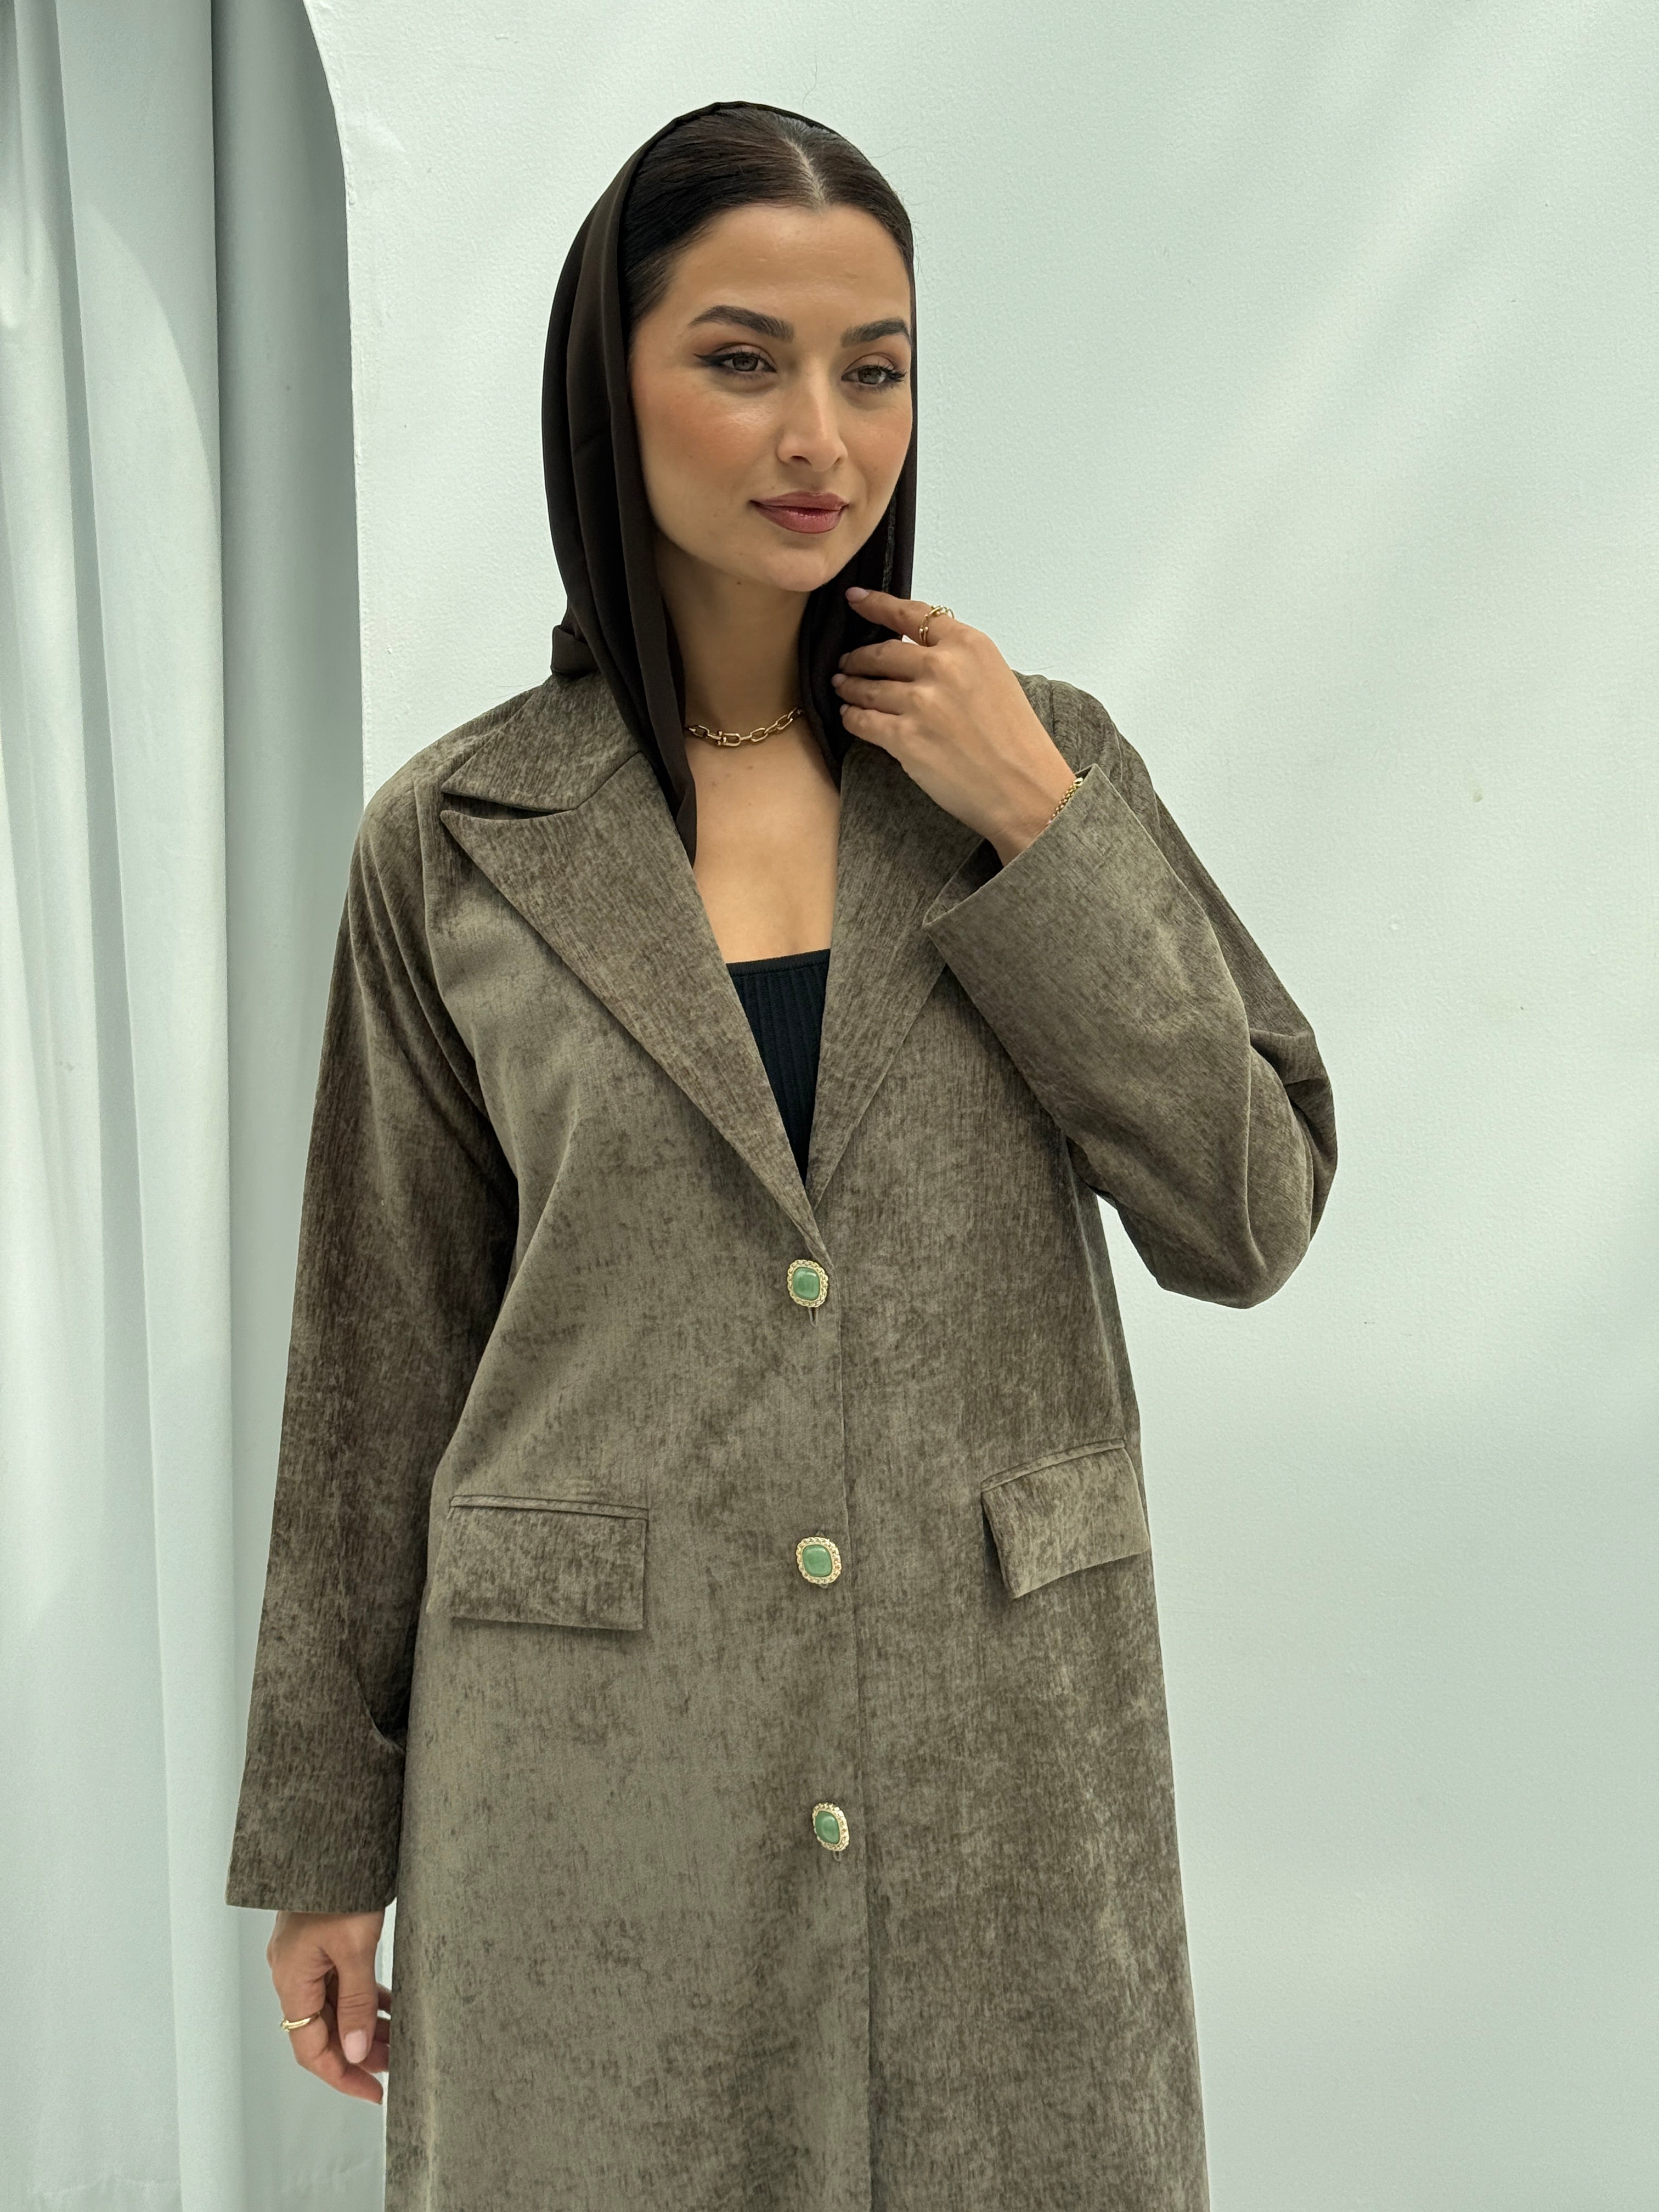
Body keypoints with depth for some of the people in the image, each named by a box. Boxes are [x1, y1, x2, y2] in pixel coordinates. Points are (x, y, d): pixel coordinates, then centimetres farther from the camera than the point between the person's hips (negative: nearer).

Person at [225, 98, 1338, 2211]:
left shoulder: (1048, 763, 1)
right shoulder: (455, 845, -2)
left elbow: (1248, 1219, -2)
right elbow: (379, 1362, 3)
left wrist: (1036, 836, -11)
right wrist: (324, 1838, 7)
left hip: (1006, 1767, 1)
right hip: (599, 1773, -1)